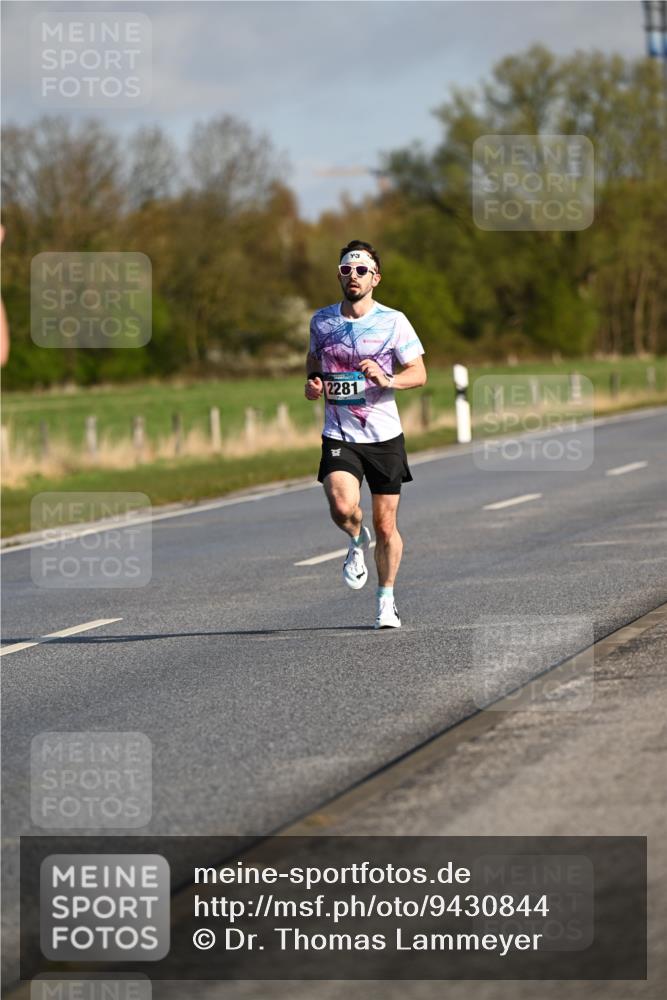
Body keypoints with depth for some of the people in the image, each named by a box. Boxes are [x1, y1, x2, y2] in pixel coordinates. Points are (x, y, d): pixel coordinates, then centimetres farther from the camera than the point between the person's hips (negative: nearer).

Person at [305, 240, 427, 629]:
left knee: (386, 527, 5)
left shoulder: (393, 321, -3)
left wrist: (387, 380, -20)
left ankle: (387, 600, 25)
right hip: (339, 436, 1)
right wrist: (313, 380, 2)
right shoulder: (322, 321, 5)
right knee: (343, 507, -25)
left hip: (384, 436, -1)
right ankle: (358, 541, 10)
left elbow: (419, 373, 0)